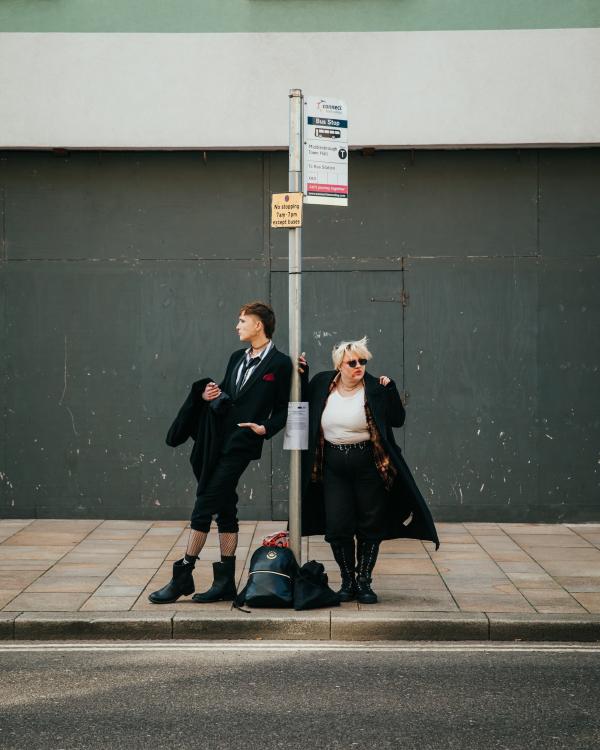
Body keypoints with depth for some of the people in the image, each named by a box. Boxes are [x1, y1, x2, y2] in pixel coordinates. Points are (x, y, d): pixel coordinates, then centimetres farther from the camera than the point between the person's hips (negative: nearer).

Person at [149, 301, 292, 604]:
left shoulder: (280, 363, -4)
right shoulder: (237, 358, 17)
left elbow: (282, 409, -2)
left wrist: (265, 428, -17)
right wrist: (210, 395, 0)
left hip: (240, 444, -7)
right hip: (215, 441, 7)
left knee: (204, 507, -9)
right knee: (225, 510, 9)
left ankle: (182, 577, -3)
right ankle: (225, 583, 13)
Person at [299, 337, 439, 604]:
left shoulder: (375, 389, -7)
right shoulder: (322, 384, 1)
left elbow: (398, 420, -8)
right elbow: (305, 407, 13)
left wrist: (390, 390, -18)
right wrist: (302, 378, 3)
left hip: (369, 466, -2)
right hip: (333, 467, 2)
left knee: (370, 527, 6)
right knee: (337, 527, 1)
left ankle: (364, 582, 18)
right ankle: (347, 581, 16)